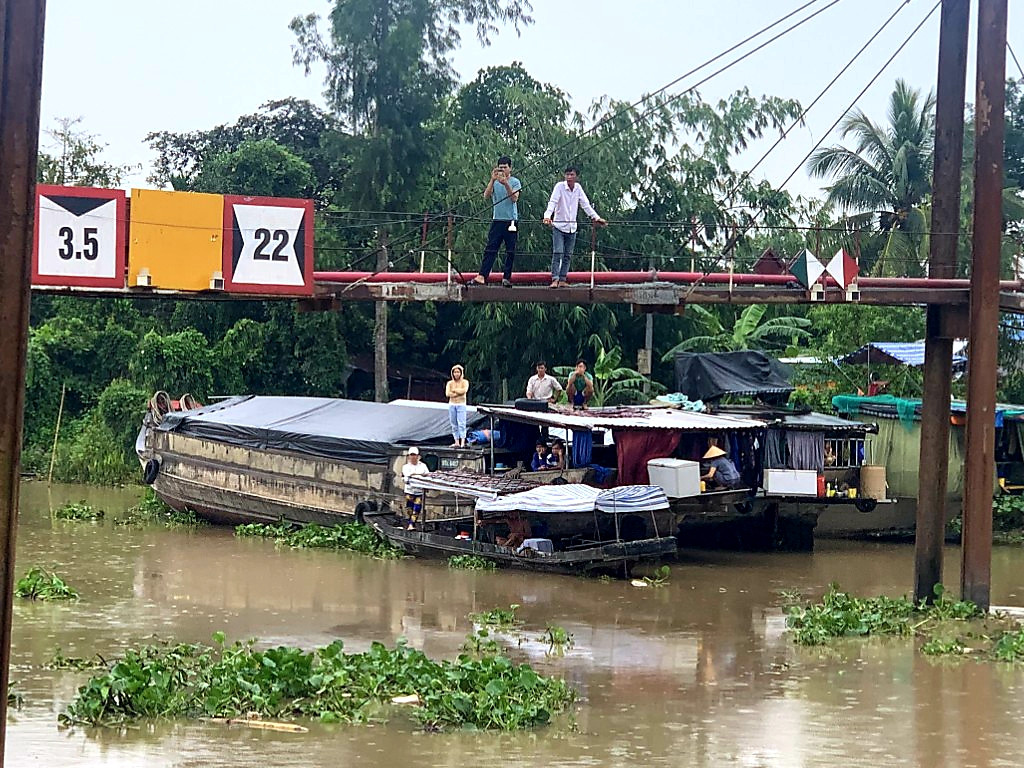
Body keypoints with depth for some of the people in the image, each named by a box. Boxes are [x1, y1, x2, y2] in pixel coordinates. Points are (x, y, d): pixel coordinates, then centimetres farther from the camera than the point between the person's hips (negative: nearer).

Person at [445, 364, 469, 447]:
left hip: (461, 405, -3)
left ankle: (463, 442, -19)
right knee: (454, 424, 2)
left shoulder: (465, 382, 3)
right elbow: (447, 394, -5)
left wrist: (454, 390, -5)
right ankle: (457, 442, 3)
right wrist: (458, 393, -12)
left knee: (461, 423, -13)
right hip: (452, 404, 3)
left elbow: (463, 390, -15)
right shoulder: (450, 383, 9)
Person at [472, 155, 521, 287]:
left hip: (511, 220, -1)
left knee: (510, 251, 1)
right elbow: (486, 194, -6)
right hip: (497, 220, 1)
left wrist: (506, 184, -22)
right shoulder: (494, 182, 9)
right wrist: (493, 180, -19)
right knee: (490, 250, -5)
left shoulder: (515, 182, 3)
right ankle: (482, 276, -12)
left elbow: (514, 198, -11)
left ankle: (507, 277, 7)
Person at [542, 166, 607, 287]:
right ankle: (555, 279, -14)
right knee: (557, 253, -13)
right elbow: (552, 202, -19)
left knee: (568, 255, 5)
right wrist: (547, 216, -36)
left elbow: (586, 204, 8)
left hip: (572, 227, 5)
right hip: (559, 226, -5)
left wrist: (596, 218, 0)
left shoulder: (578, 188, 4)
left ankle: (562, 280, 9)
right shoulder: (560, 186, -9)